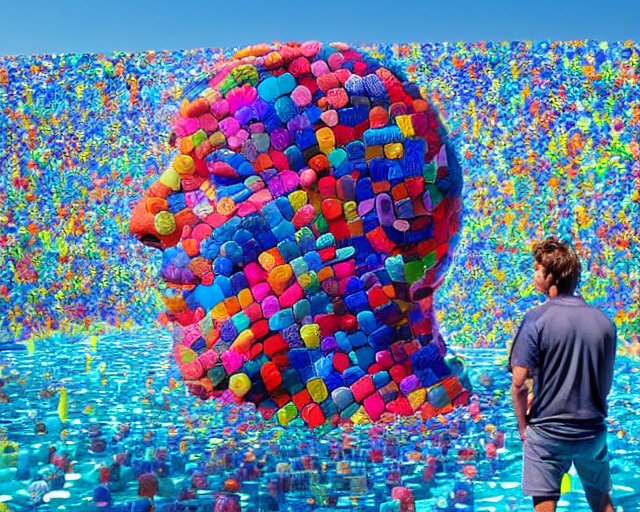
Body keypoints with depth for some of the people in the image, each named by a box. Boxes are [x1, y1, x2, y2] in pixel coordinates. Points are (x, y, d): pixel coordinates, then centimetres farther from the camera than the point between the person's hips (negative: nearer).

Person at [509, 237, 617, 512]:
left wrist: (523, 426, -1)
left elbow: (519, 383, -17)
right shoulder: (603, 321, 1)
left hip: (548, 433, -4)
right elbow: (605, 384, 11)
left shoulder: (536, 319, -13)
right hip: (594, 432, 5)